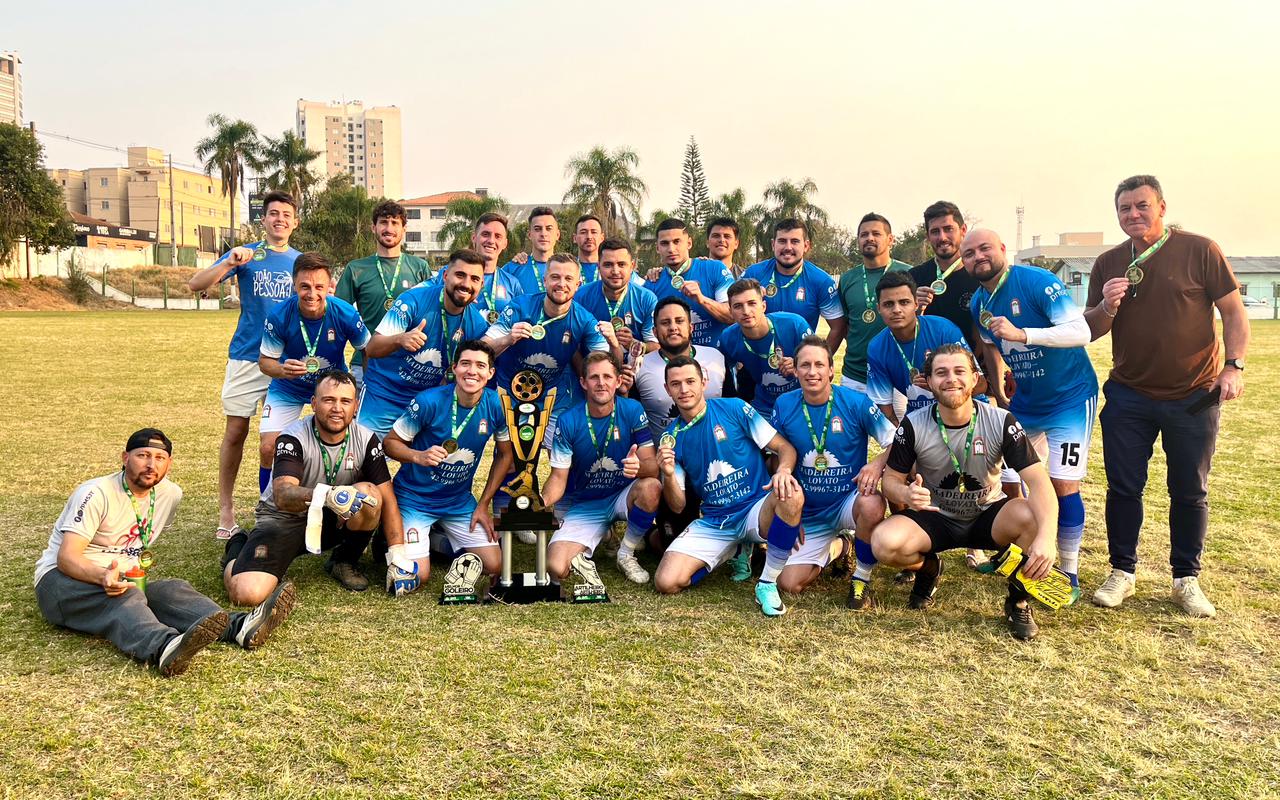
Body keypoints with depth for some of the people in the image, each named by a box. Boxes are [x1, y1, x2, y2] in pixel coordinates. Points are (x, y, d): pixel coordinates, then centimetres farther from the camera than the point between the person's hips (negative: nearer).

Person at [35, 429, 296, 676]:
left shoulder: (171, 494, 6)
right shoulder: (96, 494, -15)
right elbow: (66, 557, -23)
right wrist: (103, 575, -42)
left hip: (123, 580, 6)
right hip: (62, 581, -6)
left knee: (172, 589, -25)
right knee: (125, 597, -38)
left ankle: (240, 627, -52)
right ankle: (165, 649, -69)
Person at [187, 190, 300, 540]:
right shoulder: (244, 254, 2)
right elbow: (196, 284, -7)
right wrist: (229, 264, -23)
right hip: (247, 357, -2)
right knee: (235, 431, -1)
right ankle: (226, 507, 10)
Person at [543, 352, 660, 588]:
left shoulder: (632, 411, -11)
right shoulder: (568, 422, -11)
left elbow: (652, 466, -15)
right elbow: (559, 476, -7)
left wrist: (638, 467, -40)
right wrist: (543, 501, -30)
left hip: (623, 497, 2)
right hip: (583, 506, -2)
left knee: (651, 488, -34)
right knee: (556, 569, -27)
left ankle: (626, 555, -8)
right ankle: (582, 555, 10)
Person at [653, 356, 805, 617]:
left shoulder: (735, 409, -5)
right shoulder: (671, 437, 3)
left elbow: (786, 447, -4)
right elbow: (678, 506, 3)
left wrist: (783, 471, -28)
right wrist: (668, 475, -18)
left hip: (757, 508, -3)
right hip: (713, 523, 3)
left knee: (792, 495, -37)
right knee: (666, 582, -17)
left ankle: (767, 584, -17)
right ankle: (734, 551, 13)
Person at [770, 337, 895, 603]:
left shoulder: (856, 402, -14)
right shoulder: (784, 406, -5)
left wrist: (878, 463, -31)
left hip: (848, 499, -3)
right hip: (808, 512, 3)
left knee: (872, 506, -39)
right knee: (789, 584, -8)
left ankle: (862, 579, -10)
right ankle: (834, 549, 26)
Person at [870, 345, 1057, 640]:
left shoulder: (1001, 421, -16)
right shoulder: (913, 424, -13)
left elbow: (1038, 481, -24)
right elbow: (891, 480, -6)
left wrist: (1046, 536, -42)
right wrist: (906, 494, -34)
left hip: (987, 516, 0)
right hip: (935, 518, 0)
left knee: (1031, 516, -34)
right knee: (884, 543, -31)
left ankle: (1018, 600, -4)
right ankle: (928, 568, 9)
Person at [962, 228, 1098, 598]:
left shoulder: (1037, 282, -21)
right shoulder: (978, 304, 1)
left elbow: (1081, 332, -31)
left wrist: (1021, 334, -41)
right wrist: (999, 396, 18)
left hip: (1070, 398, -7)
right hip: (1025, 401, 7)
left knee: (1063, 485, -9)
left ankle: (1070, 573, 6)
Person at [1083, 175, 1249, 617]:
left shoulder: (1200, 251, -5)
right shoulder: (1108, 264, 4)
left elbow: (1233, 312, -3)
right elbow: (1089, 331, 7)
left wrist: (1233, 366, -14)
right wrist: (1106, 307, -14)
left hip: (1194, 397, -2)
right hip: (1128, 397, 2)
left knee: (1190, 492, 8)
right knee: (1123, 488, 5)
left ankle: (1186, 579, 22)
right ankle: (1122, 572, 19)